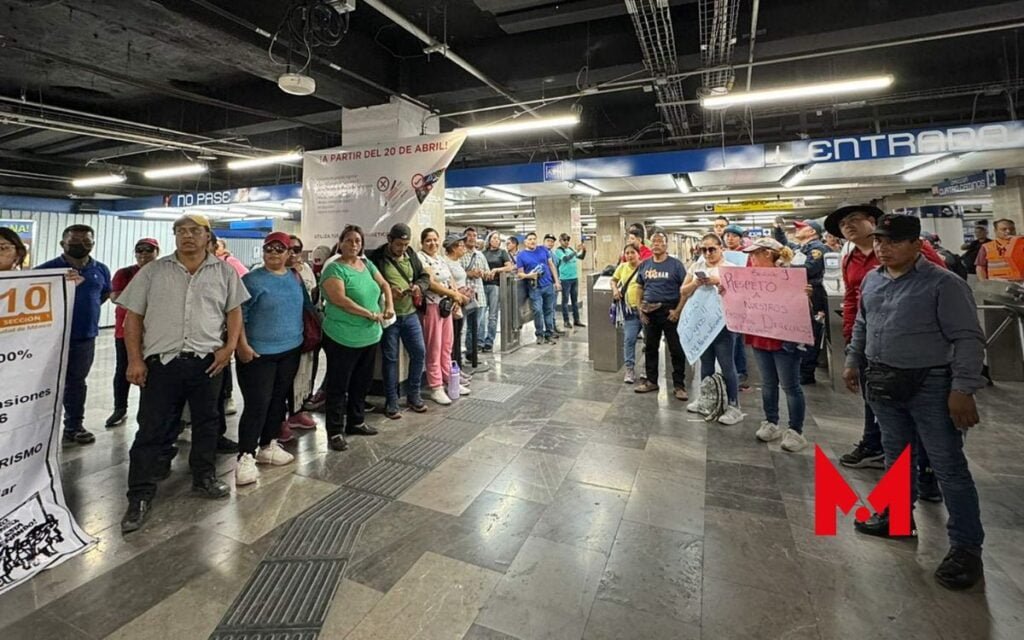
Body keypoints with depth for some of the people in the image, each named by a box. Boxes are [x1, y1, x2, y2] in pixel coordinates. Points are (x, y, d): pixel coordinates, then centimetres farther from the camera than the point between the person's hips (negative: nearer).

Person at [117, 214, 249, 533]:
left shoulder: (224, 271, 6)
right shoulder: (153, 271, 5)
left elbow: (234, 311, 6)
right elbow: (133, 317, 4)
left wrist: (229, 346, -7)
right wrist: (135, 360, -3)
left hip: (208, 361, 1)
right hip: (161, 362, 0)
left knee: (206, 423, 13)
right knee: (151, 429, 4)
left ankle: (204, 477, 29)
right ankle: (140, 496, 16)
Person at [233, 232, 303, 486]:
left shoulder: (295, 279, 9)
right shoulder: (252, 279, -10)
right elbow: (238, 315, -12)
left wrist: (301, 336, 16)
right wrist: (242, 345, -19)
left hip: (290, 351, 6)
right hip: (259, 353, -6)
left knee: (279, 401, 14)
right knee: (257, 405, -6)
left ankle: (268, 446, 28)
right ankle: (246, 457, 4)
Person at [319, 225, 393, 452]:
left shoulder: (367, 264, 10)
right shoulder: (334, 269, -12)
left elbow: (384, 284, 13)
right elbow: (339, 299, -24)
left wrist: (389, 306, -6)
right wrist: (370, 314, -23)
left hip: (370, 336, 7)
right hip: (342, 338, -7)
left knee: (362, 382, 18)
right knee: (339, 385, 3)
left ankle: (356, 421, 33)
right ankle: (335, 431, 13)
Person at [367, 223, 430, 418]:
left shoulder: (411, 255, 7)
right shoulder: (375, 257, -9)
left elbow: (424, 276, 13)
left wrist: (419, 286, -9)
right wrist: (387, 291, -22)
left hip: (410, 314, 5)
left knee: (419, 352, 7)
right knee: (390, 358, 4)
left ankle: (413, 395, 25)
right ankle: (391, 401, 17)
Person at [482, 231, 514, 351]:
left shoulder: (502, 252, 8)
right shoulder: (483, 253, 14)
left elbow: (509, 268, -1)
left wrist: (495, 270, -11)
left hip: (496, 285, -2)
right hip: (483, 285, 2)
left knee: (492, 316, -2)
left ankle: (489, 343, 3)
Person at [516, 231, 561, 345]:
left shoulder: (543, 250, 8)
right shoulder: (521, 255, 1)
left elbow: (551, 265, 11)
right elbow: (520, 273, 0)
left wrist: (556, 281, 5)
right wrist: (528, 275, -22)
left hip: (548, 285, 3)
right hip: (535, 287, -3)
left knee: (549, 310, 7)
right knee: (538, 311, -10)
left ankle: (549, 334, 16)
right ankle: (539, 334, 6)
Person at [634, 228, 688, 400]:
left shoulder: (675, 264, -5)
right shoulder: (644, 264, 7)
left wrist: (678, 310, -14)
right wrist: (640, 307, 4)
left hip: (669, 311, -4)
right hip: (649, 312, 5)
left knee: (676, 350, 2)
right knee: (650, 348, 13)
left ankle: (679, 385, 12)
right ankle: (651, 381, 26)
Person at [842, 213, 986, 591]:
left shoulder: (943, 283, -12)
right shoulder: (871, 280, 8)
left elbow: (968, 340, -14)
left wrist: (963, 389, -19)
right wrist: (853, 362, 17)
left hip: (931, 386, -6)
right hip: (884, 383, 6)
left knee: (949, 467, 2)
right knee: (896, 456, 19)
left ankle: (966, 548, 14)